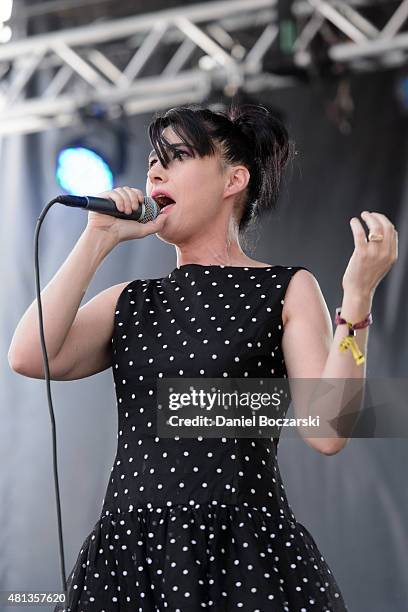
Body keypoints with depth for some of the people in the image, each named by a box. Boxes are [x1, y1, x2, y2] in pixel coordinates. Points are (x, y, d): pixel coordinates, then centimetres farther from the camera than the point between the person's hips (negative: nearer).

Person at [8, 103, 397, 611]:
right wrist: (99, 240, 0)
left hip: (249, 555, -3)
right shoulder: (129, 303, 14)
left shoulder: (286, 290, 4)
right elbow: (29, 357, -5)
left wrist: (357, 298, -15)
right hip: (127, 556, 3)